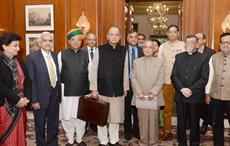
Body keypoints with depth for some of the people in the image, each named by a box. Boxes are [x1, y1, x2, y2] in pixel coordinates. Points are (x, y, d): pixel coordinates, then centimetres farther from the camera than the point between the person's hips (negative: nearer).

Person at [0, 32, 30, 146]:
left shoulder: (19, 62, 8)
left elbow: (27, 80, 8)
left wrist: (26, 98, -5)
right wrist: (16, 100, -16)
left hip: (20, 105, 6)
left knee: (19, 134, 13)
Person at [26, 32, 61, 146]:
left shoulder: (55, 55, 6)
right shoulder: (32, 57, -12)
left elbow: (58, 75, 10)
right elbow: (30, 81, -13)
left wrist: (59, 93, 4)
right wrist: (34, 100, -16)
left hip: (55, 97, 5)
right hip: (41, 98, -5)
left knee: (54, 124, 17)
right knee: (40, 126, 14)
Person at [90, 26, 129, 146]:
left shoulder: (123, 51, 3)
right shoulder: (100, 50, -3)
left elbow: (125, 71, 6)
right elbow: (94, 70, -2)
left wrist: (125, 88, 8)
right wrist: (94, 89, -5)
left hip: (118, 90, 2)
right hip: (103, 89, -1)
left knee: (116, 117, 8)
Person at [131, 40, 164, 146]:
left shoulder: (159, 62, 3)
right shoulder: (136, 62, 8)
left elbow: (160, 80, -2)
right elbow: (133, 78, 2)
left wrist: (153, 92, -13)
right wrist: (139, 92, -10)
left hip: (154, 96, -1)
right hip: (141, 96, 1)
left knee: (153, 120, 4)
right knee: (142, 120, 6)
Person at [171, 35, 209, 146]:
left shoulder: (203, 58, 0)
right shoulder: (179, 57, 9)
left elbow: (204, 78, -7)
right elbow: (174, 75, 2)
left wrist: (191, 90, -16)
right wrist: (182, 89, -13)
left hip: (195, 97, -2)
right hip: (180, 96, 2)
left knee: (194, 123, 9)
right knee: (181, 123, 9)